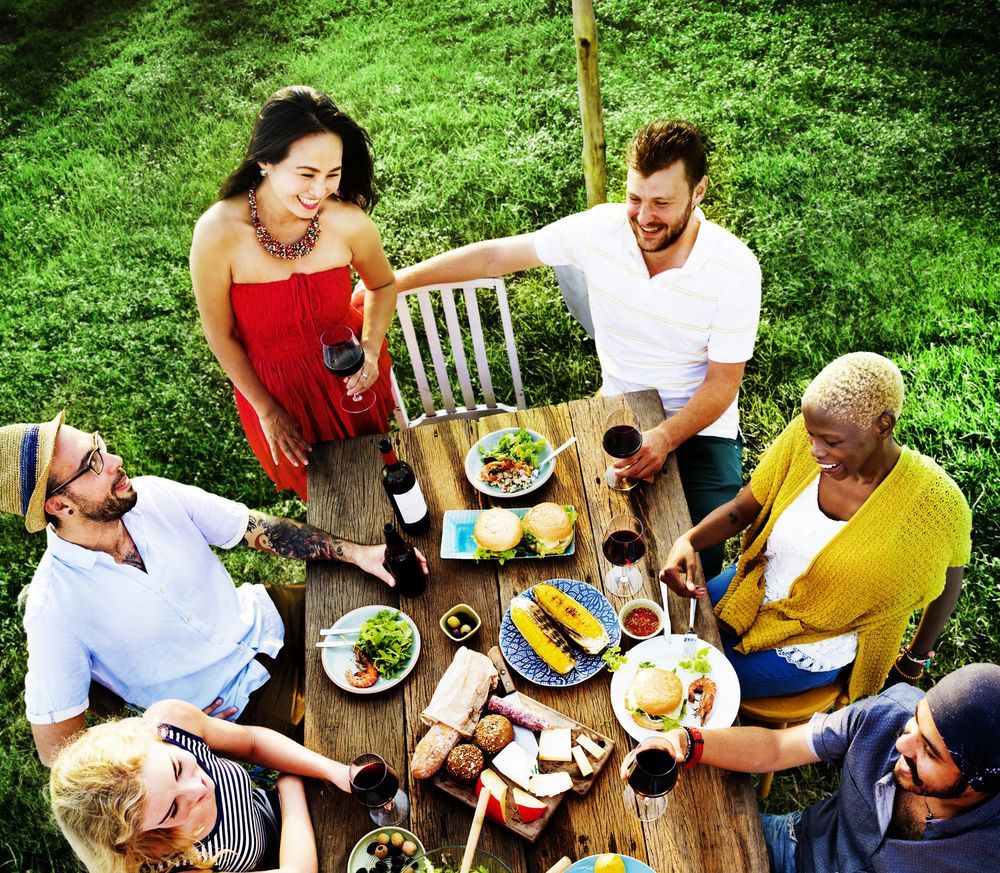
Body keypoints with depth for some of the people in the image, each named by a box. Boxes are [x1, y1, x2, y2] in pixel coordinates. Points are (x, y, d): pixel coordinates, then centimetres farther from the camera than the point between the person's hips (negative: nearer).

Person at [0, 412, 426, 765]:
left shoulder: (154, 496, -12)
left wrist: (357, 553, -10)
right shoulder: (54, 607, -24)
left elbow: (258, 529, -3)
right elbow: (56, 749, -17)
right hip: (231, 704, -5)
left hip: (265, 619, 5)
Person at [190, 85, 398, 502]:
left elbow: (383, 286, -3)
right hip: (275, 385, -1)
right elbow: (220, 336, -15)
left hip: (350, 376, 1)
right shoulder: (218, 232, -31)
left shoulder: (347, 221, -26)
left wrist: (371, 350, -19)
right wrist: (266, 410, -7)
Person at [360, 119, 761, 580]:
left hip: (698, 423, -2)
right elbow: (496, 255, -5)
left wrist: (665, 438, -33)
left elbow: (722, 383, -14)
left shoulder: (735, 269, -19)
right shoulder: (602, 228, -13)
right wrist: (395, 281, -4)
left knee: (699, 559, -18)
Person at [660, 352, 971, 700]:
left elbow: (948, 586, -7)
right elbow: (742, 507, -6)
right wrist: (689, 540, -25)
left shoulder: (935, 502, -25)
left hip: (809, 653, -4)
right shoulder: (804, 437, -17)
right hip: (753, 587, 4)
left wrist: (914, 659, 9)